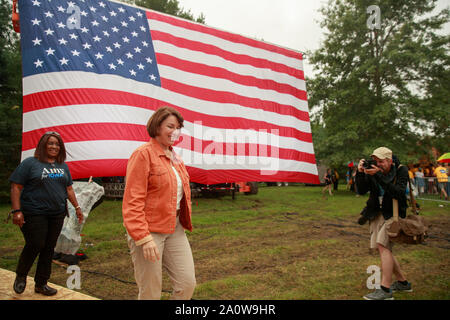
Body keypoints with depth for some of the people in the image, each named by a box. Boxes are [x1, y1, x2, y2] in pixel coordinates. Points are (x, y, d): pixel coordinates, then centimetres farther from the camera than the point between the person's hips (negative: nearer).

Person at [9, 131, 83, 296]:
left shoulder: (63, 166, 14)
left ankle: (41, 284, 22)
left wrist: (77, 207, 14)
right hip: (34, 213, -5)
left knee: (49, 248, 7)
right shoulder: (30, 163, -1)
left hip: (57, 214, 5)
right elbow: (16, 187, -5)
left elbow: (69, 188, 19)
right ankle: (20, 276, 24)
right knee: (35, 245, -6)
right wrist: (16, 211, -12)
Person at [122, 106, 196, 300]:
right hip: (149, 231, -7)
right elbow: (132, 201, -17)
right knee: (150, 293, 5)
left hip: (175, 229, 7)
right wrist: (144, 238, -22)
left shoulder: (175, 157, 13)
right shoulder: (143, 154, -11)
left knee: (187, 283, 5)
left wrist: (184, 223, 18)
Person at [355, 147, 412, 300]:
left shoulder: (401, 170, -11)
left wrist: (378, 175, -33)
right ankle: (403, 283, 27)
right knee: (384, 249, 9)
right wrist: (360, 173, -22)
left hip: (393, 214, -5)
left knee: (384, 246, -18)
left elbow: (398, 193, -26)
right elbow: (361, 191, -7)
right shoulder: (373, 171, -2)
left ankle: (385, 290, -14)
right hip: (377, 213, 5)